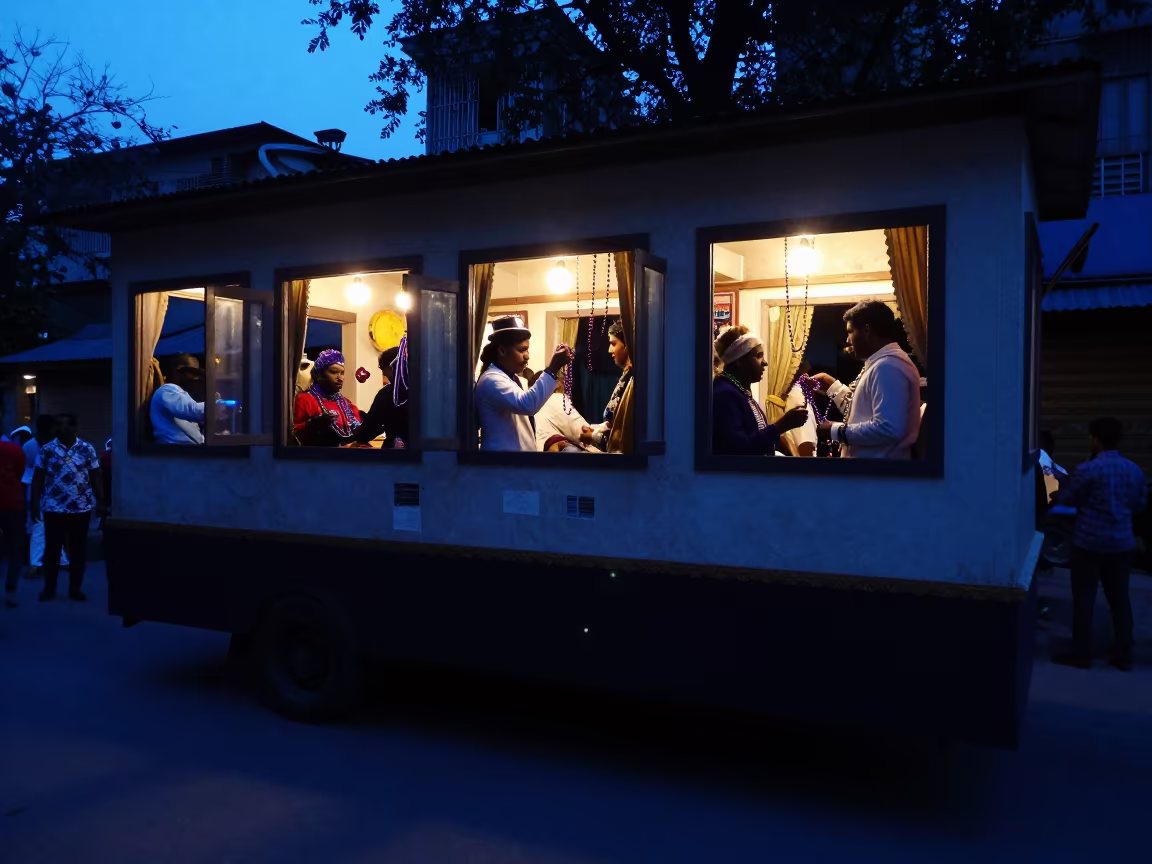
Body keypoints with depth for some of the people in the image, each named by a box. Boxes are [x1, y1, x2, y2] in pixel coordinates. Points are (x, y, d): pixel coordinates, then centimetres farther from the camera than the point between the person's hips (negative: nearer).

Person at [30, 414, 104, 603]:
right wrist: (35, 503, -2)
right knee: (52, 549, 4)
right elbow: (38, 478, 3)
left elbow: (95, 477, 5)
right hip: (53, 508, 0)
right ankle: (49, 589, 15)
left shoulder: (88, 449, 2)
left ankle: (75, 588, 16)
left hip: (81, 508, 1)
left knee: (78, 550, 6)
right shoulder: (47, 449, 0)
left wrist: (100, 502, 1)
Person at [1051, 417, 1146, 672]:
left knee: (1084, 598, 3)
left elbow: (1064, 500, -6)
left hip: (1089, 543, -5)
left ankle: (1081, 654, 8)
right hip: (1122, 543, 5)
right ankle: (1124, 656, 17)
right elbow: (1140, 504, 15)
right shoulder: (1135, 470, 3)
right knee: (1120, 598, 12)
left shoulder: (1088, 470, -15)